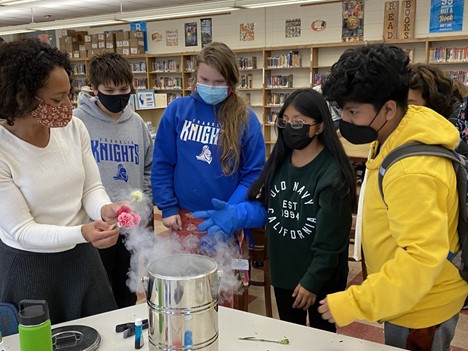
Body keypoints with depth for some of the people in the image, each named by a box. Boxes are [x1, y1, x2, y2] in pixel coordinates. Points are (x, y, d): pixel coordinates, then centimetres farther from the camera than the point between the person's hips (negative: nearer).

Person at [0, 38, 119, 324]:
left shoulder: (74, 128, -9)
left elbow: (92, 187, -2)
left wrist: (104, 209, -25)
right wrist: (82, 233, -35)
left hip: (81, 256, 4)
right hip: (28, 266, -4)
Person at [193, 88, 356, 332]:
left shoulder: (332, 173, -20)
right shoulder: (280, 161, 0)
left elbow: (330, 238, -20)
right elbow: (265, 207, 2)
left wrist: (313, 280, -18)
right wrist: (234, 215, -16)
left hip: (321, 277, -5)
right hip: (283, 270, 6)